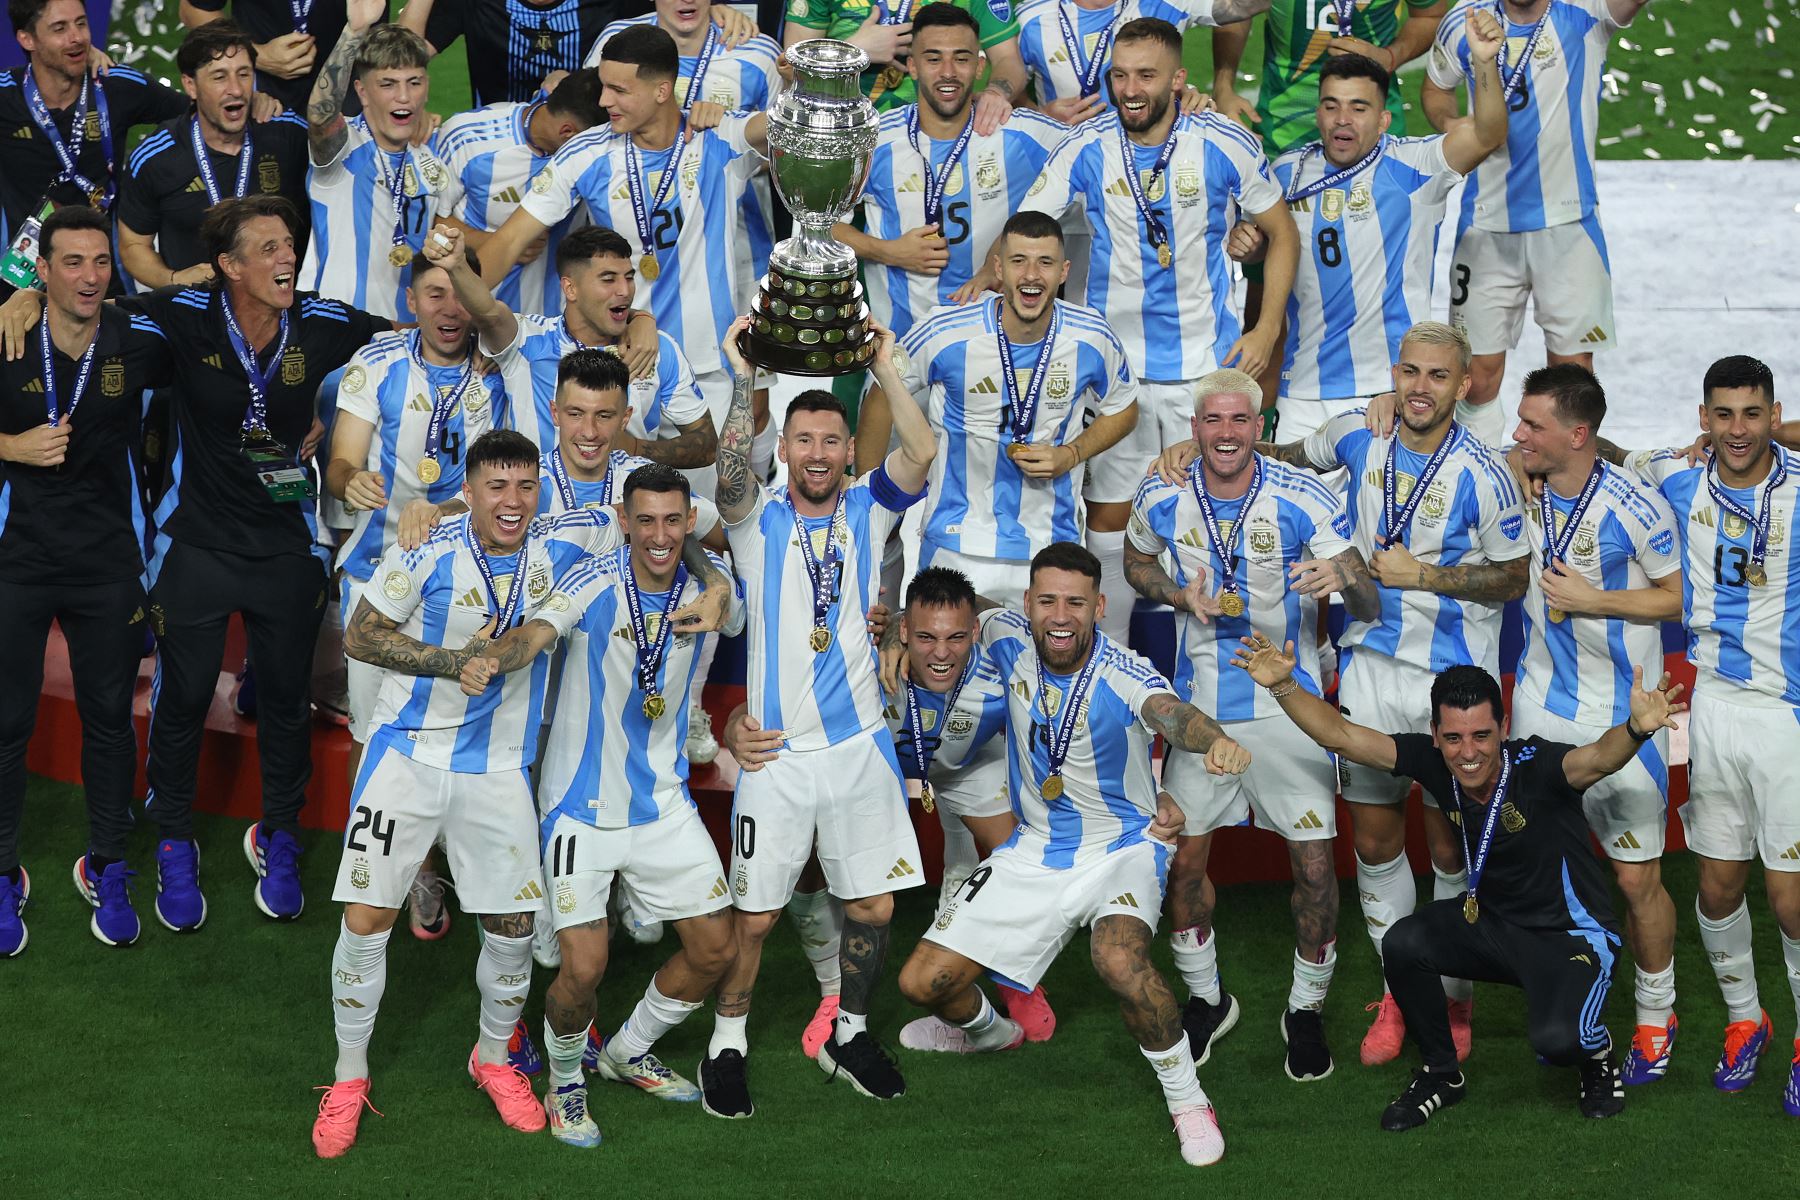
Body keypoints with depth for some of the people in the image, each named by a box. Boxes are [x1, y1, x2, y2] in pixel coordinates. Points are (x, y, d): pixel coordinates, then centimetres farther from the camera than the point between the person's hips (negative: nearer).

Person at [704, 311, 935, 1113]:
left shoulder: (867, 513, 5)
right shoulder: (760, 522, -1)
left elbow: (921, 455, -13)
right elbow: (729, 470, -23)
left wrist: (885, 370, -19)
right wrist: (742, 380, -29)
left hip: (860, 743, 3)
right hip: (777, 751, -2)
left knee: (873, 906, 7)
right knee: (754, 914, 1)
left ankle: (849, 1036, 27)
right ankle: (726, 1047, 16)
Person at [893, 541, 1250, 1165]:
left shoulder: (1122, 675, -26)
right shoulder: (1008, 637, -11)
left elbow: (1170, 712, -49)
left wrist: (1214, 739, -71)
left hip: (1123, 846, -5)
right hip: (1036, 849, 5)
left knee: (1120, 960, -36)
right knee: (923, 982, 3)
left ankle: (1187, 1098, -13)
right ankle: (988, 1031, 41)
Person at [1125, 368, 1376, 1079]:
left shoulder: (1302, 499, -14)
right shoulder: (1162, 500, -5)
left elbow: (1369, 607, -14)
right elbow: (1137, 565, 16)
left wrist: (1343, 578, -38)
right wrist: (1182, 596, -6)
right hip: (1199, 705, 2)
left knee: (1314, 864, -4)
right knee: (1183, 859, 5)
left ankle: (1307, 1009, 17)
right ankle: (1205, 999, 29)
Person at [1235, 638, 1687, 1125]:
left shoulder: (1535, 765, -27)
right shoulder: (1433, 761, -13)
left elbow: (1599, 758, -47)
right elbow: (1339, 736, -14)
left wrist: (1636, 729, -70)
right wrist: (1282, 685, -29)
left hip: (1572, 936, -5)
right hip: (1491, 920, 5)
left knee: (1556, 1039, -31)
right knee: (1403, 944, -23)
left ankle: (1599, 1059, 10)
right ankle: (1440, 1075, 4)